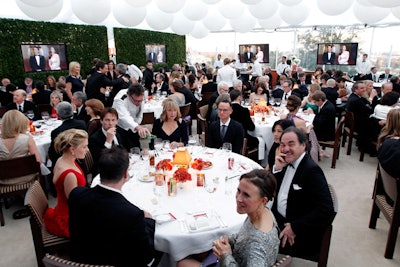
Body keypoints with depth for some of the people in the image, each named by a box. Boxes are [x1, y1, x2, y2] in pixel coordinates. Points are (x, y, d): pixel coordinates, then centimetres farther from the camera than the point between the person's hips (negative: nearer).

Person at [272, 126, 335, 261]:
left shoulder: (312, 170, -20)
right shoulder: (285, 163, 2)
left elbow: (326, 209, -24)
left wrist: (294, 228, -23)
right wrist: (276, 168, -11)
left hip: (300, 233, -7)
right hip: (278, 219, 7)